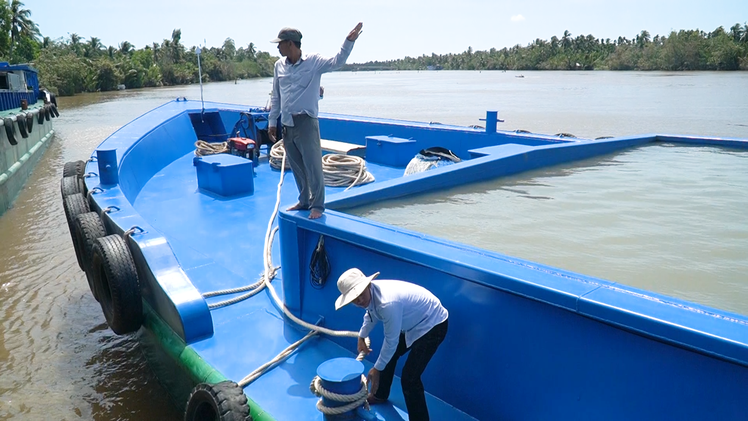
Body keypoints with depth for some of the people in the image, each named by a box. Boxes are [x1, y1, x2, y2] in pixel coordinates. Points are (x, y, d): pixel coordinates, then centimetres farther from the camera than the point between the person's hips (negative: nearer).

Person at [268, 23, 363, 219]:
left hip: (306, 123, -5)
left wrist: (349, 41, -30)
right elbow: (275, 96, 15)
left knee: (313, 166, -3)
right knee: (297, 168, 14)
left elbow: (337, 61, -17)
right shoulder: (279, 65, 10)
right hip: (287, 125, 6)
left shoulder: (313, 61, -5)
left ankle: (317, 205, 9)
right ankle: (304, 201, 28)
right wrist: (272, 121, 15)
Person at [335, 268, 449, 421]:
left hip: (432, 324, -9)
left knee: (409, 377, -13)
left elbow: (391, 341, -24)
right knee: (388, 355, 21)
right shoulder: (370, 293, -9)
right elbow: (371, 314, 16)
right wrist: (361, 337, 26)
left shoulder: (387, 303, -37)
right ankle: (380, 395, 45)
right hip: (415, 321, 9)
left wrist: (377, 369, -12)